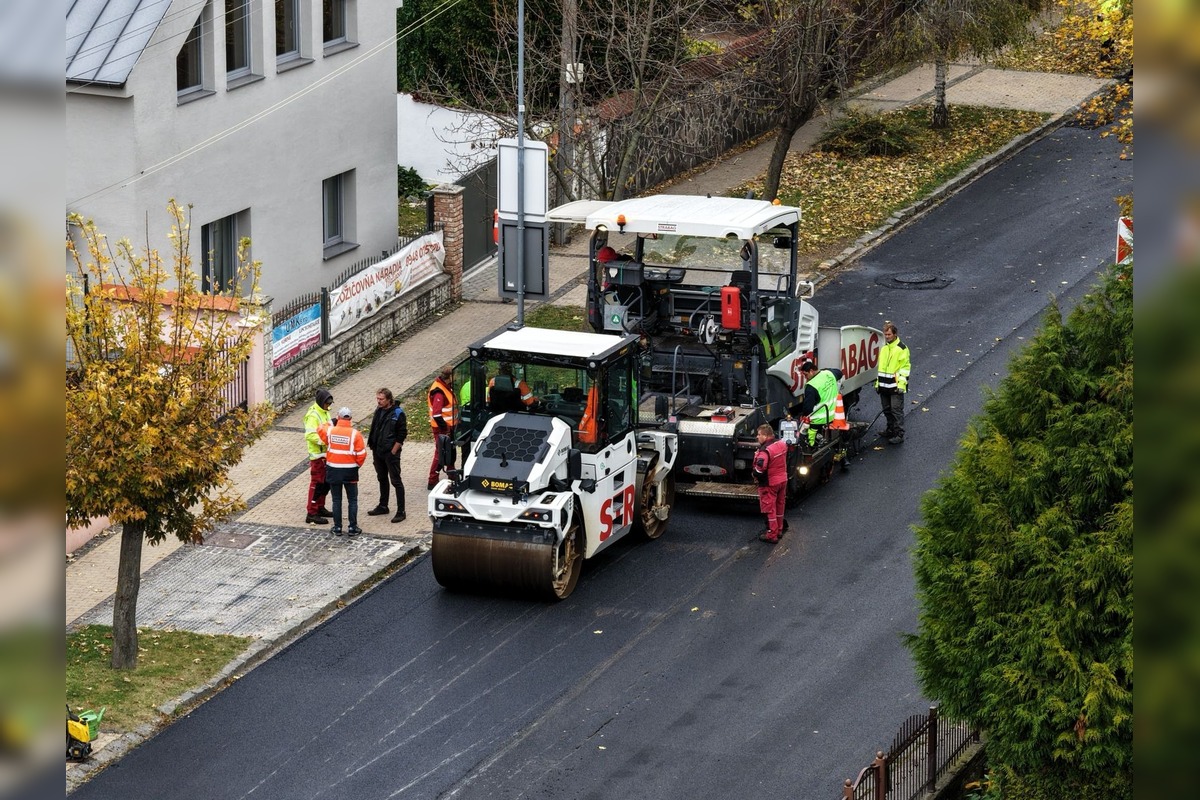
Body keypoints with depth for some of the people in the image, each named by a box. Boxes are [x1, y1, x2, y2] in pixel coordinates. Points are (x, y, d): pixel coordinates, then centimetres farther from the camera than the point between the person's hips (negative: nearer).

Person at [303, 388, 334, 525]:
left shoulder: (324, 412, 12)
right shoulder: (313, 415, -19)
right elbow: (310, 435, -27)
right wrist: (324, 440, -34)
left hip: (326, 453, 10)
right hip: (317, 454, -10)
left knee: (326, 482, 18)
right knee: (317, 483, -6)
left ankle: (320, 508, 32)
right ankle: (312, 514, -3)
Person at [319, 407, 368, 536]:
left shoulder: (329, 431, -7)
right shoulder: (355, 434, -13)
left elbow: (320, 430, 17)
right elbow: (361, 454, -10)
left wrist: (332, 424, 27)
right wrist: (358, 464, 8)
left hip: (333, 470, 2)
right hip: (350, 471, -2)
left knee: (336, 500, 11)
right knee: (352, 500, 9)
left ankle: (337, 528, 13)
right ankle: (352, 528, 8)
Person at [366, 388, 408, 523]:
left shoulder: (398, 414, -14)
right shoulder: (379, 411, 6)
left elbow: (402, 435, -13)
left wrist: (393, 452, -14)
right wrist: (373, 448, 10)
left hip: (391, 452, -7)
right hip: (378, 451, 7)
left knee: (396, 481, -4)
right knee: (382, 479, 19)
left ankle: (401, 511, -2)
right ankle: (383, 506, 32)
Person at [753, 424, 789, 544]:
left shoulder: (765, 451, -27)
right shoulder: (781, 444, -2)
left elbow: (760, 469, -35)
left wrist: (756, 476, -14)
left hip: (770, 483, -8)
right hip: (783, 480, 8)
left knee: (769, 509, 4)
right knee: (779, 506, 20)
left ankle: (772, 535, 10)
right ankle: (779, 530, 33)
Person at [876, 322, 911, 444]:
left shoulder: (902, 349, -8)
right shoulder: (884, 348, 15)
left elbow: (905, 367, -11)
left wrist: (901, 384, -17)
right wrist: (878, 383, 20)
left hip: (896, 387, -7)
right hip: (884, 386, 7)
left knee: (896, 410, -8)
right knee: (887, 410, 13)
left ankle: (899, 435, -7)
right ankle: (891, 430, 27)